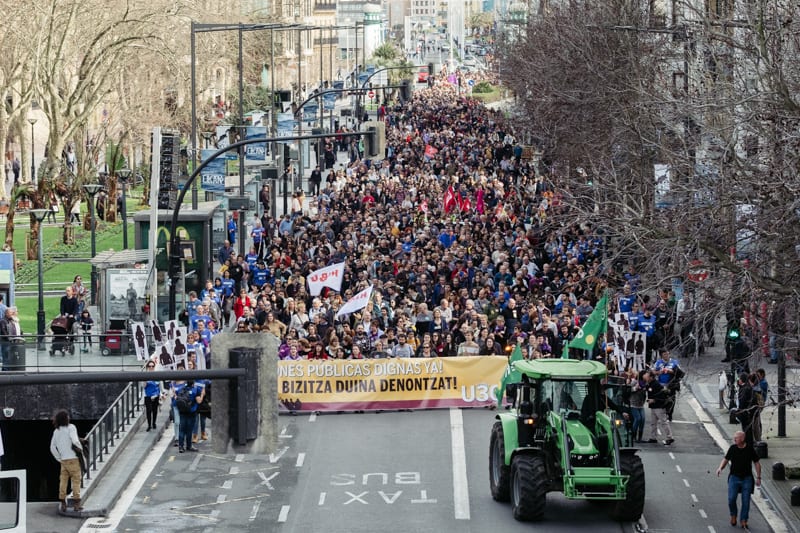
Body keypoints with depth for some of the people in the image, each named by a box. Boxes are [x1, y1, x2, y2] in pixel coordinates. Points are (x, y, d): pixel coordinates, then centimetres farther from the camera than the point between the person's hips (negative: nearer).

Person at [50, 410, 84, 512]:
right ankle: (76, 504, -3)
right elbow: (75, 441, -22)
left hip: (63, 460, 5)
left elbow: (52, 448, 12)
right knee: (76, 480, 0)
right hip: (73, 458, -5)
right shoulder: (71, 427, -8)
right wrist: (80, 449, -5)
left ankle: (63, 504, 8)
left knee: (63, 481, 8)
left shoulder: (56, 432, 10)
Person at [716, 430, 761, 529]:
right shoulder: (732, 448, 0)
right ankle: (733, 515, 14)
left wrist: (758, 477, 2)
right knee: (731, 499, -12)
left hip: (747, 478, -1)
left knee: (746, 501, 0)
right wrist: (720, 468, -9)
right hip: (734, 477, 1)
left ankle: (743, 520, 13)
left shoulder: (750, 449, -4)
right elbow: (726, 459, 10)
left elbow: (757, 463, 4)